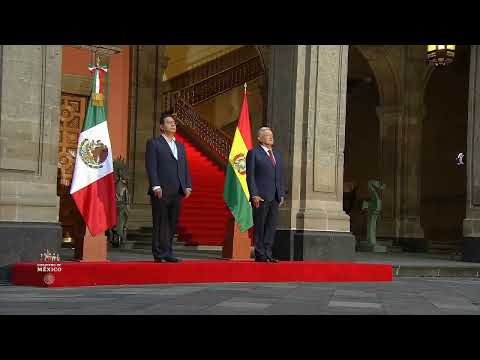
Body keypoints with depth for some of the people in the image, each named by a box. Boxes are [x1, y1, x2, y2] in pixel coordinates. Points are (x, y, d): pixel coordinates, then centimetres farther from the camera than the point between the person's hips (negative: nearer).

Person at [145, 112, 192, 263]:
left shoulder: (180, 146, 21)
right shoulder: (153, 143, 2)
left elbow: (185, 167, 18)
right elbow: (151, 166, -7)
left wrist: (188, 186, 7)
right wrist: (156, 186, -16)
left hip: (177, 192, 6)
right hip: (161, 192, -6)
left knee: (172, 224, 6)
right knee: (161, 225, -3)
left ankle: (167, 253, 11)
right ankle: (160, 254, 1)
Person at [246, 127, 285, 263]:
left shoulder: (277, 155, 19)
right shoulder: (253, 153, -1)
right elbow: (250, 176, -6)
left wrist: (282, 194, 11)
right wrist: (254, 195, -14)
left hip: (275, 197, 6)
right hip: (261, 196, -6)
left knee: (272, 226, 6)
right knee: (260, 227, -1)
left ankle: (268, 254, 12)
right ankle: (260, 255, 4)